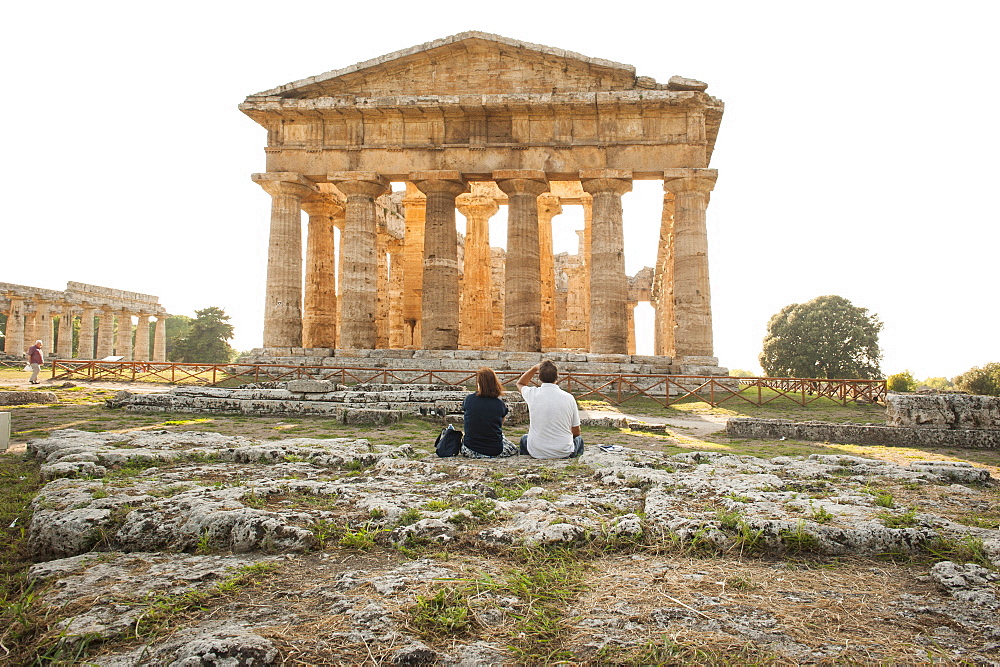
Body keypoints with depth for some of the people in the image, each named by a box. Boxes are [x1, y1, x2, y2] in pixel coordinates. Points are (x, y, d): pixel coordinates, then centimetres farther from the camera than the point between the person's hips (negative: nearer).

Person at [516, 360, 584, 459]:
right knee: (579, 439, 33)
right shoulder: (569, 398, -11)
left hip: (536, 453, 0)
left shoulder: (532, 394, -11)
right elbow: (576, 432, -1)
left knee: (524, 439, 35)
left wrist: (534, 368, 8)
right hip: (564, 453, 0)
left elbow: (520, 383, 17)